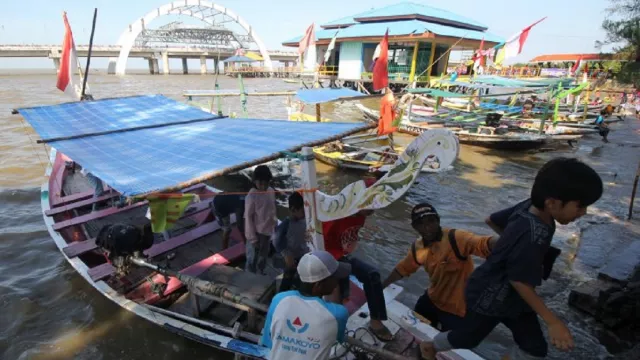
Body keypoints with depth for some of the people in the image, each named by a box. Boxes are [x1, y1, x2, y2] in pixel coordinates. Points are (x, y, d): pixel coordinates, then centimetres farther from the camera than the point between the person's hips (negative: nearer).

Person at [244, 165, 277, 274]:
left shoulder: (271, 191, -3)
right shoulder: (251, 196, -21)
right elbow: (248, 217, -17)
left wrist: (275, 225, 13)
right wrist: (252, 238, -16)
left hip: (267, 231, 7)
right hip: (256, 233, -6)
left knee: (263, 257, 24)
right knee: (252, 259, 6)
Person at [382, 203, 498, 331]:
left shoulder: (455, 238, -28)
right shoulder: (418, 247, -6)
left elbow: (485, 244, -45)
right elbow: (403, 268, 10)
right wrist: (382, 286, 14)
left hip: (457, 308, -7)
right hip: (433, 298, 7)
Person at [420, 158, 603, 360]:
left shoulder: (529, 206, -14)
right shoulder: (532, 237, -38)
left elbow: (493, 220, 2)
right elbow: (520, 282, -29)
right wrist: (553, 321, -21)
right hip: (489, 299, -7)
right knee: (467, 338, 19)